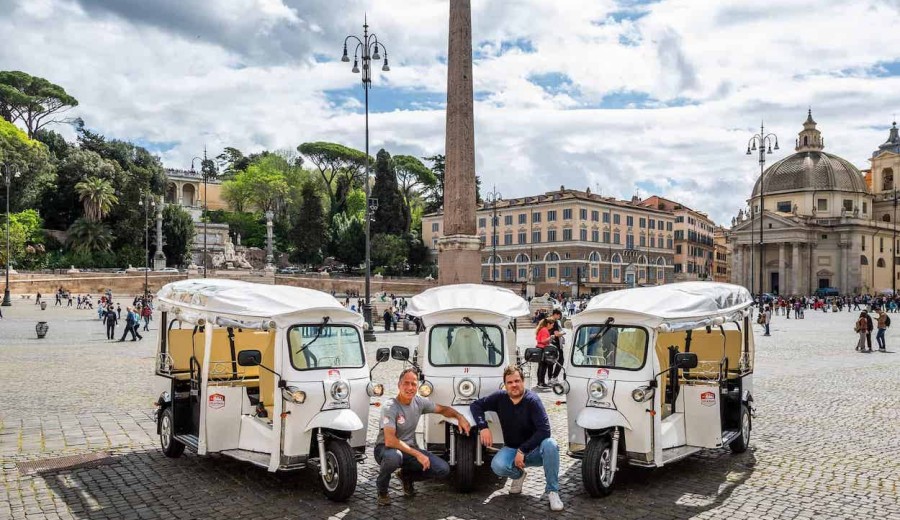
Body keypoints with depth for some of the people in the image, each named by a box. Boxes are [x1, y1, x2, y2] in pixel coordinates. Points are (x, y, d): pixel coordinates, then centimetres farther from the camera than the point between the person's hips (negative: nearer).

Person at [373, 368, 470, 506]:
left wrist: (459, 417, -7)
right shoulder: (389, 407, -22)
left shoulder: (420, 402, -3)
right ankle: (382, 488, -8)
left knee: (443, 469, -12)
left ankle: (407, 475, 15)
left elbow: (443, 409, 13)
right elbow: (389, 441, -31)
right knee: (393, 457, -42)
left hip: (410, 448, 5)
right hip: (386, 449, -5)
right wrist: (417, 454, -31)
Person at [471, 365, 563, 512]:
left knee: (550, 444, -36)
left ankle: (552, 491, -18)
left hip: (534, 450, -2)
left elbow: (544, 430, -25)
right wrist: (483, 427, -15)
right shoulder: (500, 397, -7)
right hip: (511, 449, 2)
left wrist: (522, 450, -27)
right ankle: (518, 474, 7)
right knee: (497, 466, -30)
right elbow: (476, 405, 2)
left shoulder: (532, 400, -18)